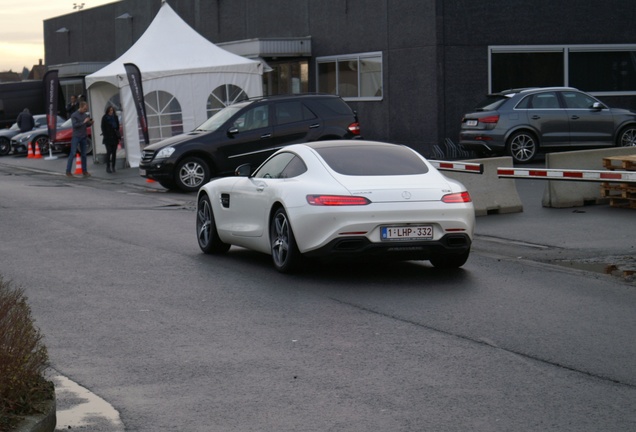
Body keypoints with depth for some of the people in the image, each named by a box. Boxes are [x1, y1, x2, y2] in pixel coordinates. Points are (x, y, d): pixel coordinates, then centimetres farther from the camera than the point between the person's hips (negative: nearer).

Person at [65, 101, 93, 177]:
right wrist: (83, 122, -20)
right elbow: (74, 125, -16)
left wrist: (90, 123, -4)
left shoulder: (85, 115, 10)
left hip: (83, 137, 5)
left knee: (83, 154, 7)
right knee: (73, 154, -7)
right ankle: (68, 171, -6)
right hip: (76, 137, -5)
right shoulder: (74, 115, -7)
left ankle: (84, 171, 12)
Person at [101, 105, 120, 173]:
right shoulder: (104, 118, 0)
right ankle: (108, 167, -11)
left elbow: (118, 127, 13)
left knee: (114, 152, 4)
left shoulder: (115, 117, 10)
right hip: (108, 138, -4)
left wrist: (118, 135, 3)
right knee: (109, 152, -11)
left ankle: (113, 167, 9)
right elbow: (103, 128, -2)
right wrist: (105, 135, -11)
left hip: (114, 137, 4)